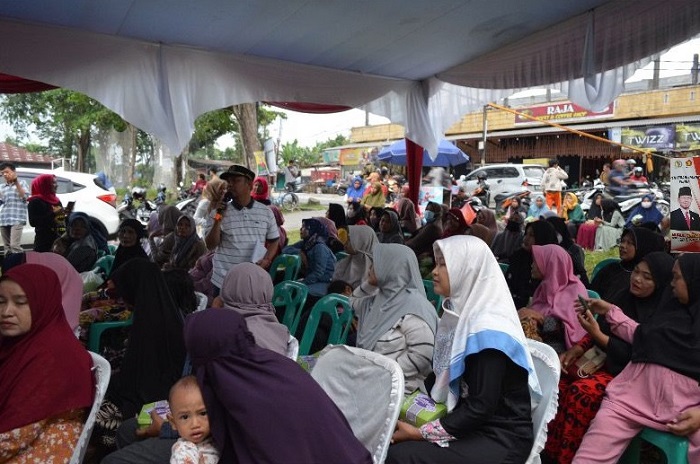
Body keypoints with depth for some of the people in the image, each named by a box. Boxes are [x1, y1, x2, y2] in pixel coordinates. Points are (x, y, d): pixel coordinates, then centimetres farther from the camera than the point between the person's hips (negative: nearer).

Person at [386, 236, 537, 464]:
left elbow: (481, 407, -22)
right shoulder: (460, 313, 4)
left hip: (500, 439, -7)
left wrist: (421, 433, -19)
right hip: (470, 424, 7)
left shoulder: (488, 330, -21)